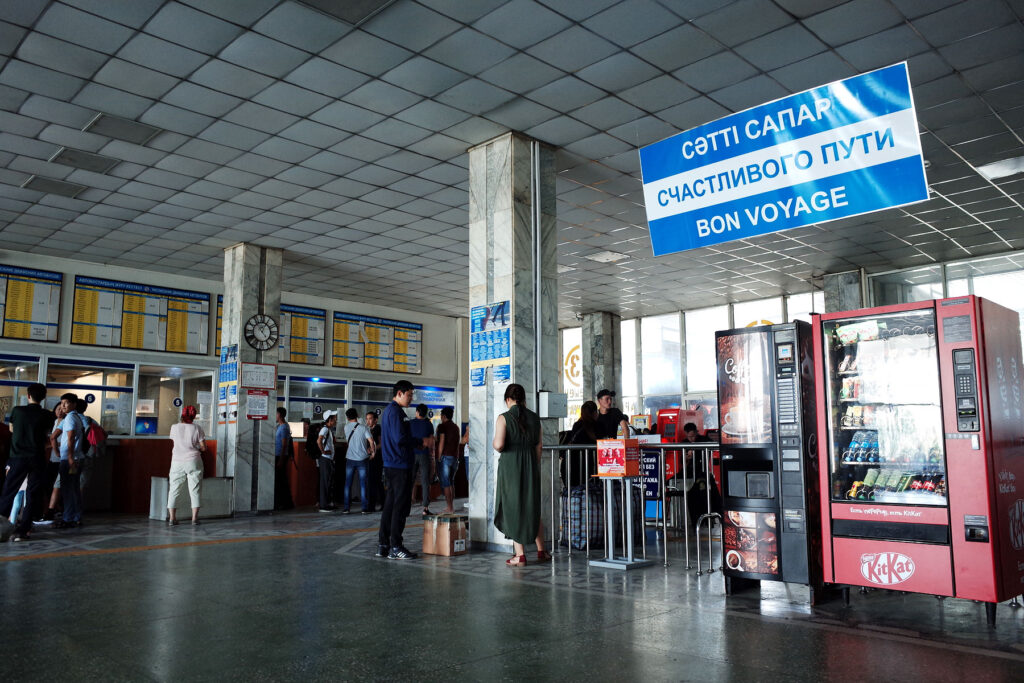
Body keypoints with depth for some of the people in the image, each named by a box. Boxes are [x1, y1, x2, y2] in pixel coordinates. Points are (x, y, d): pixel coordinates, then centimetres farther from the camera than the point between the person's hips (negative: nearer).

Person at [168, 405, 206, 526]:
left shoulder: (174, 427, -1)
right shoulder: (197, 428, -6)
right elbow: (203, 447, -3)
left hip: (177, 462, 2)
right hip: (193, 461, -2)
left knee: (174, 490, 8)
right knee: (194, 490, 4)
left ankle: (172, 518, 5)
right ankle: (194, 518, 1)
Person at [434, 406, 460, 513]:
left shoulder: (442, 426, -6)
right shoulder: (456, 427, 15)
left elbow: (441, 442, -12)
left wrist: (439, 458, -8)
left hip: (445, 456, -7)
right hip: (454, 457, 7)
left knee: (445, 482, -4)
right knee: (451, 482, 15)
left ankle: (449, 507, -8)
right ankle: (451, 506, 16)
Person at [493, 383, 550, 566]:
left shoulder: (504, 418, -9)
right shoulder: (534, 418, 5)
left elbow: (499, 444, -20)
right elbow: (538, 446, 9)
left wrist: (494, 443, 3)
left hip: (510, 466, -4)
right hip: (531, 465, 4)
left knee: (513, 509, 4)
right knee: (533, 507, 16)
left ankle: (520, 555, 5)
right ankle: (541, 551, 21)